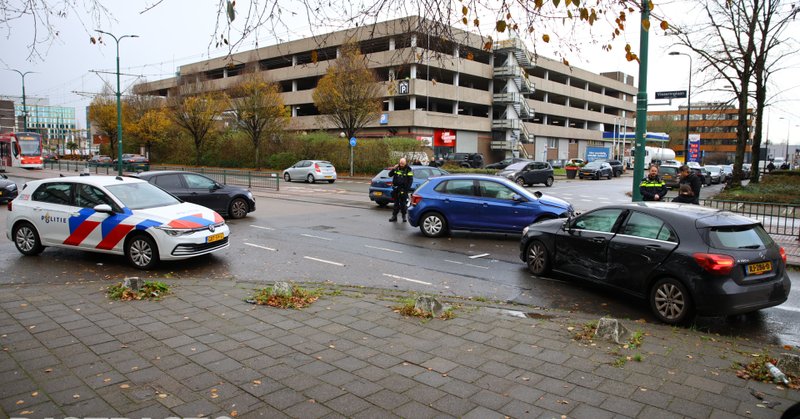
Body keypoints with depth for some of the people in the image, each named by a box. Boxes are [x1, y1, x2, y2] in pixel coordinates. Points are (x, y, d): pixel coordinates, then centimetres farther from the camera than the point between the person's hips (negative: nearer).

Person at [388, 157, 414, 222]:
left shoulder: (408, 169, -4)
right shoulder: (396, 168, 6)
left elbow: (410, 179, -5)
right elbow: (390, 175, 7)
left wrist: (407, 188, -12)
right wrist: (393, 169, -10)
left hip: (403, 189, -4)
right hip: (396, 188, 4)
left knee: (403, 203, 0)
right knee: (396, 203, 8)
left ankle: (404, 216, 12)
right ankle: (394, 216, 12)